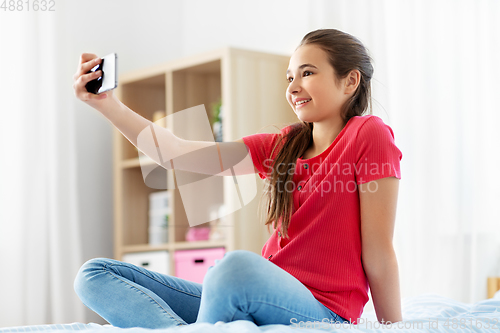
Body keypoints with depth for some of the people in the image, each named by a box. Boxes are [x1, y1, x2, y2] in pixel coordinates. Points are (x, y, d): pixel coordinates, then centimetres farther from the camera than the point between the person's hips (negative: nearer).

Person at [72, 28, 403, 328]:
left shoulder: (369, 134, -2)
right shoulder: (282, 146, 16)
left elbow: (378, 253, -5)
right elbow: (180, 152, 6)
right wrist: (108, 105, -3)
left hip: (322, 314, -7)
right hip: (269, 300, 8)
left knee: (239, 264, -42)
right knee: (95, 274, -1)